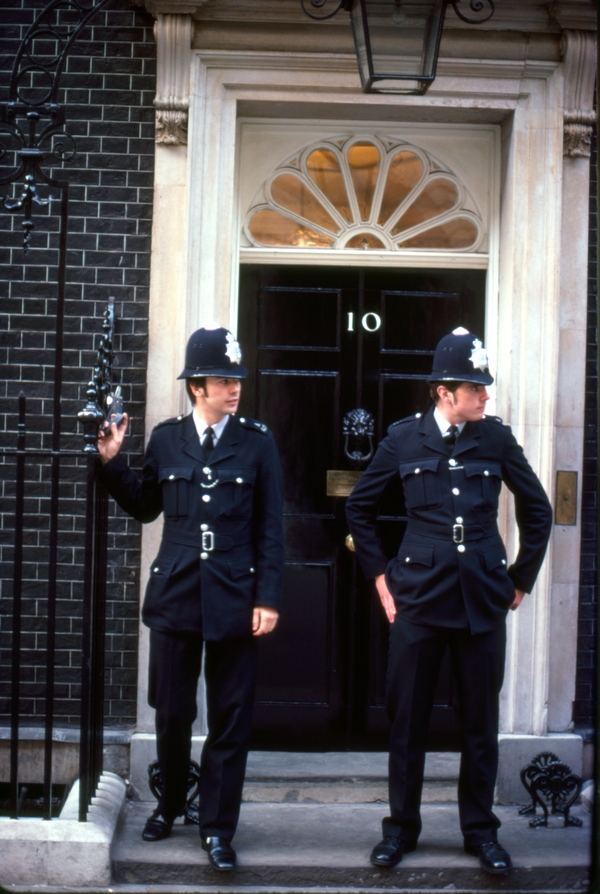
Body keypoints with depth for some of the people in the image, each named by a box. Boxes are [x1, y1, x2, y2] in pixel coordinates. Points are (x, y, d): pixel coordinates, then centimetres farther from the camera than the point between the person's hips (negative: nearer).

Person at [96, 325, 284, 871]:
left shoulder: (257, 442, 0)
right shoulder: (165, 439, 5)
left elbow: (270, 529, -1)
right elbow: (145, 508, 14)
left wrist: (268, 598, -7)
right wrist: (112, 462, 2)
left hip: (234, 596, -1)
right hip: (175, 594, 1)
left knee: (230, 718, 3)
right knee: (172, 712, 9)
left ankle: (217, 827, 12)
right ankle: (171, 802, 32)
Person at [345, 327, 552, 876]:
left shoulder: (496, 439, 2)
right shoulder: (405, 437, 1)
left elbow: (537, 510, 12)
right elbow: (360, 507, 12)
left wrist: (522, 578, 11)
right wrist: (379, 573, 8)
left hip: (484, 600, 1)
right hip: (419, 597, -1)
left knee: (481, 721, 7)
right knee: (407, 718, 5)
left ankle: (481, 830, 20)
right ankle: (402, 827, 19)